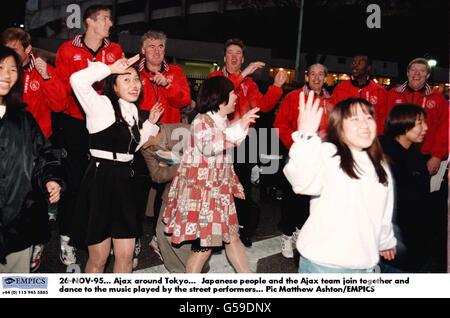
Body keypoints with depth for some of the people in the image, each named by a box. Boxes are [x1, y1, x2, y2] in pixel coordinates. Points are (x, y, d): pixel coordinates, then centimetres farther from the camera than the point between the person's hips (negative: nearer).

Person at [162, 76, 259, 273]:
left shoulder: (224, 122, 10)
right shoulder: (201, 121, -16)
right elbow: (208, 146, -37)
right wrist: (238, 128, -38)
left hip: (219, 190, 8)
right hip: (200, 192, -8)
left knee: (232, 236, 16)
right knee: (204, 245, -2)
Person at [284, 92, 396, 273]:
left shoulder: (380, 167, 11)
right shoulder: (326, 153, -13)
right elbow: (303, 182, -34)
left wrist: (386, 241, 34)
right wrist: (305, 136, -45)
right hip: (322, 262, -6)